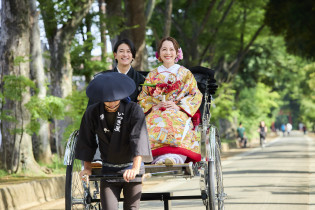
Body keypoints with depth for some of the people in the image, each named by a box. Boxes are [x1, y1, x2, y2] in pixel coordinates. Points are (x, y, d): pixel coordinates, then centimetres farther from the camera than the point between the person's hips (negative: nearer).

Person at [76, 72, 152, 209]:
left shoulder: (134, 110, -13)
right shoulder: (92, 113, -4)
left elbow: (139, 140, -22)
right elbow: (87, 142, 7)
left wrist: (135, 168, -32)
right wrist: (87, 168, 7)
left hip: (131, 168, -1)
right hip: (108, 171, 2)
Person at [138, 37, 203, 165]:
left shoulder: (185, 73, 19)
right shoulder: (152, 75, 25)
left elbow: (196, 96, 9)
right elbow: (142, 98, 17)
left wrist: (179, 106, -7)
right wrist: (154, 105, -4)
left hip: (179, 114, -2)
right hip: (156, 113, 2)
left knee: (175, 126, -38)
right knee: (154, 125, -35)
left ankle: (174, 157, -58)